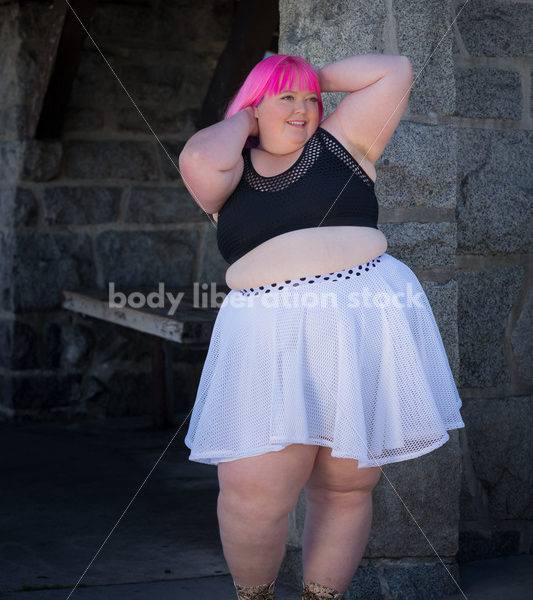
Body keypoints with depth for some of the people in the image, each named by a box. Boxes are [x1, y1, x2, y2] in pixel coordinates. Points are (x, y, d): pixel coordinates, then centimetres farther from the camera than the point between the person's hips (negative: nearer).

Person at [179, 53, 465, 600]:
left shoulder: (339, 142, 13)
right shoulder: (230, 168, 12)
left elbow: (394, 72, 9)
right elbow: (199, 160, -11)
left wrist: (319, 76, 16)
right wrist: (241, 121, 7)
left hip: (364, 326, 1)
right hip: (268, 333, -1)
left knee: (346, 489, 6)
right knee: (251, 493, -10)